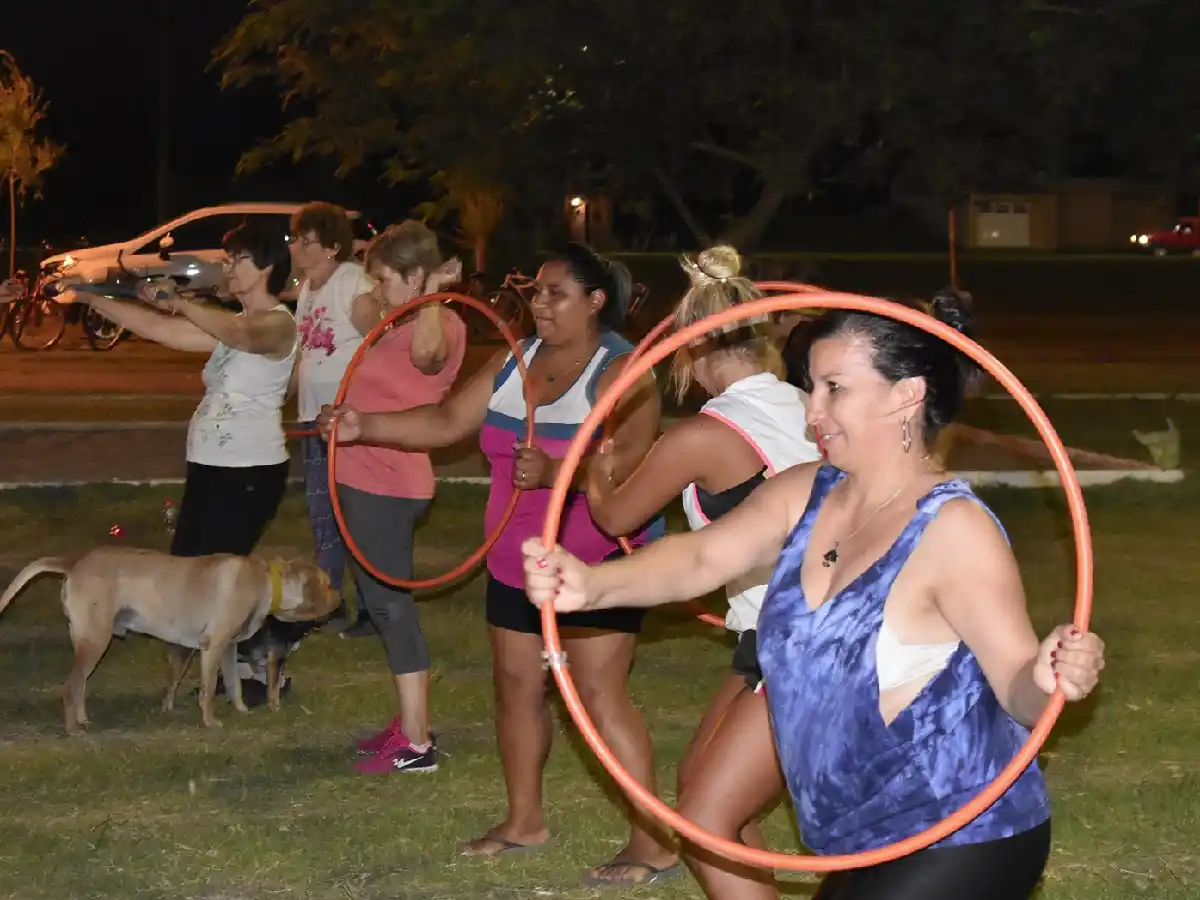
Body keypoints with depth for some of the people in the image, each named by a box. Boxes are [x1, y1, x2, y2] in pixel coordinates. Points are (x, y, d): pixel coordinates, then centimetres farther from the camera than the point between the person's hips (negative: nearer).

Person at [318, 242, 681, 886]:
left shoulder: (619, 372, -17)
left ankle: (653, 844, -7)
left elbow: (627, 458, -30)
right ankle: (525, 820, 29)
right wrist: (365, 427, -7)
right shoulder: (513, 361, 5)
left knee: (600, 695, -13)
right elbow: (447, 422, 5)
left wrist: (553, 472, -45)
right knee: (516, 684, 13)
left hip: (596, 560, -8)